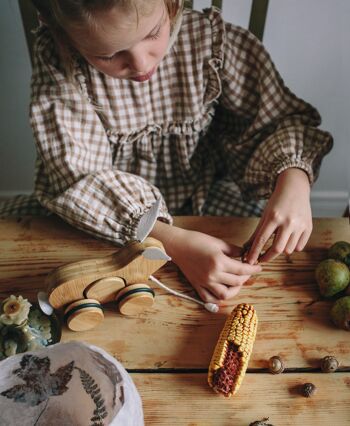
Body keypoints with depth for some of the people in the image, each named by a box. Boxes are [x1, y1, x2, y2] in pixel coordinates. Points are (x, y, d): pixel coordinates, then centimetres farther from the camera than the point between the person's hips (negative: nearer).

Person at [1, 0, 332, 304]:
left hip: (204, 192, 1)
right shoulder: (57, 60, -20)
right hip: (117, 212, 0)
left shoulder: (211, 38, -19)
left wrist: (293, 180, -33)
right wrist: (174, 242, -37)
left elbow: (281, 116, -11)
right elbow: (75, 176, -27)